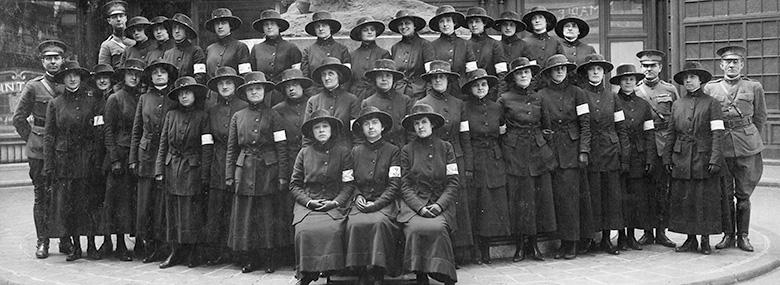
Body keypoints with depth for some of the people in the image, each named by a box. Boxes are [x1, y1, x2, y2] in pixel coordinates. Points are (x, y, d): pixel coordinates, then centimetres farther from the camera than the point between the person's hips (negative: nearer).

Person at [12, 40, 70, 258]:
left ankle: (65, 240, 12)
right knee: (42, 196, 2)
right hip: (39, 151, -1)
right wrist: (32, 139, 0)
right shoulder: (33, 87, 2)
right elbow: (19, 118, 6)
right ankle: (42, 242, 7)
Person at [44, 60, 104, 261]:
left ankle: (91, 244, 9)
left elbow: (101, 133, 2)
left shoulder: (93, 101, 4)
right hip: (63, 160, 1)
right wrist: (48, 165, -2)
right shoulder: (55, 104, 7)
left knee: (90, 203, 0)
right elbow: (49, 136, 5)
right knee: (66, 203, 0)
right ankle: (75, 246, 8)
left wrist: (99, 159, -7)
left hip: (88, 159, -1)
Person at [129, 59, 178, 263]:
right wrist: (133, 159, 7)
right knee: (143, 202, 1)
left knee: (162, 203, -3)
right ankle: (147, 245, 10)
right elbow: (136, 130, 13)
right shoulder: (144, 99, 12)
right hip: (146, 156, 3)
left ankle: (159, 245, 5)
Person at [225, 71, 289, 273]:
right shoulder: (238, 117, 10)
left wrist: (283, 176, -7)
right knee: (244, 216, 2)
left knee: (268, 216, 0)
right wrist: (229, 175, 5)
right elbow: (231, 148, 11)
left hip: (268, 171, -3)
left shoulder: (273, 116, 2)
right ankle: (250, 258, 12)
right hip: (244, 171, 3)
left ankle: (269, 259, 9)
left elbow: (282, 148, -1)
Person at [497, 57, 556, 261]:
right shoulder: (505, 99, 1)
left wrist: (547, 143, 12)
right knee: (520, 198, -3)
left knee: (541, 196, 1)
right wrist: (502, 152, 0)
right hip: (515, 152, -3)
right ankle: (521, 246, 6)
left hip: (539, 150, 3)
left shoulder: (538, 98, 12)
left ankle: (533, 244, 11)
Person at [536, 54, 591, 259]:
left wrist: (584, 150, -5)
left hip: (571, 150, -2)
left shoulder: (576, 93, 5)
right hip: (550, 150, 2)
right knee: (557, 194, 1)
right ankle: (563, 241, 8)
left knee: (569, 194, -8)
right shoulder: (541, 95, 8)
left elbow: (585, 124, 2)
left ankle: (570, 243, -2)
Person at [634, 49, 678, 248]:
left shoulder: (670, 90, 8)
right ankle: (648, 232, 9)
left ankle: (661, 232, 8)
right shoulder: (634, 90, 8)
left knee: (663, 190, 0)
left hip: (664, 147, 0)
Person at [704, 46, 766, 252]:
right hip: (720, 146, 1)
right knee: (725, 194, 4)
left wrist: (752, 140, 12)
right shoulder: (710, 88, 6)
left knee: (743, 195, 3)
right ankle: (728, 235, 14)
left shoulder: (754, 88, 5)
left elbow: (760, 117, 12)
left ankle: (743, 236, 12)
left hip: (747, 147, -1)